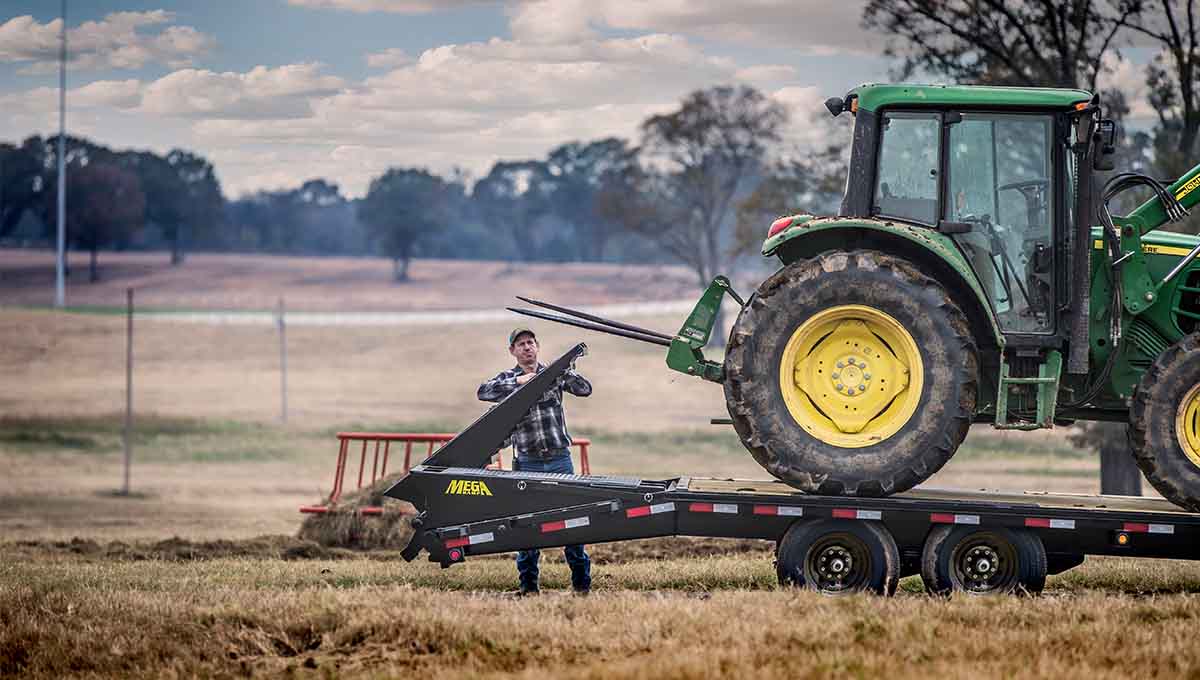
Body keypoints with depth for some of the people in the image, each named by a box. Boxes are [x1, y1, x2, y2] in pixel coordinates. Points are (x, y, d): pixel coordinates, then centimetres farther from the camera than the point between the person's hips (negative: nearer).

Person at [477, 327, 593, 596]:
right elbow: (484, 392, -14)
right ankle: (528, 582, 8)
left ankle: (582, 580, 6)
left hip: (560, 460, 0)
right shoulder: (508, 379, 5)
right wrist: (518, 381, -23)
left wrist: (566, 372, -19)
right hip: (528, 463, 0)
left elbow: (584, 390, -2)